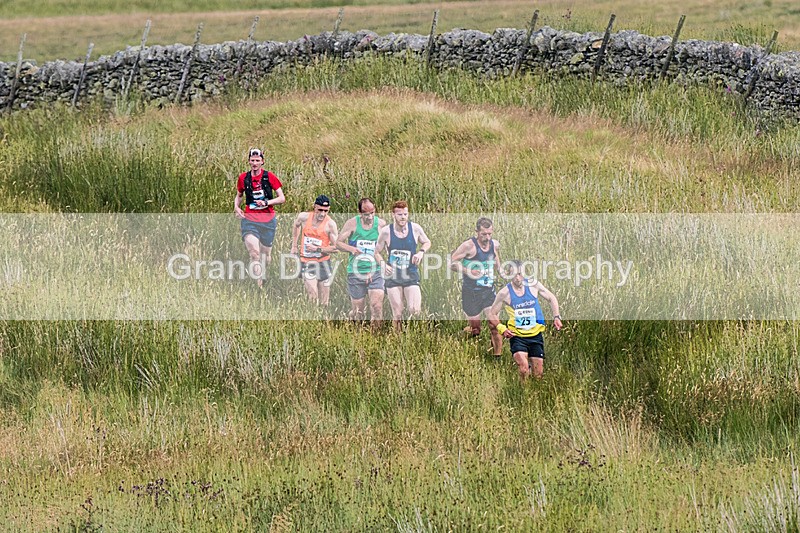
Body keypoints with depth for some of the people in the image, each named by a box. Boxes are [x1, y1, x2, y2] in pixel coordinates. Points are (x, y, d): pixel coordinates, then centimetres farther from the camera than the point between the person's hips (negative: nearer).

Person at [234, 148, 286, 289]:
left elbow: (282, 198, -1)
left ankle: (263, 277, 38)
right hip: (249, 220, 0)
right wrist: (236, 207, 3)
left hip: (267, 220, 0)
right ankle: (259, 287, -21)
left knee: (266, 254, 9)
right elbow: (239, 195, 23)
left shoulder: (269, 177, -1)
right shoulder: (243, 178, 6)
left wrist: (266, 202, -15)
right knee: (254, 253, -19)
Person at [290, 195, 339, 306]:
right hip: (307, 262, 0)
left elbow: (335, 247, -11)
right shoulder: (304, 217, -6)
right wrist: (294, 246, 20)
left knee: (324, 303, 6)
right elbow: (296, 226, 19)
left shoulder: (330, 224, -11)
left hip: (323, 262, 0)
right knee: (313, 297, -17)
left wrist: (318, 249, -20)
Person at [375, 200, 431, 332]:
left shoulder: (415, 229, -3)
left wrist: (421, 252, -7)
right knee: (397, 314, -1)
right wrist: (383, 264, -14)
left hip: (411, 276, 1)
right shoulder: (386, 232, -6)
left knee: (414, 311, -16)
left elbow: (427, 243, 14)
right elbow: (377, 252, 6)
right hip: (393, 276, -1)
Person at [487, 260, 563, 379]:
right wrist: (502, 328, -12)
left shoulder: (533, 285, -2)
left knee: (538, 375, 4)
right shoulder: (505, 293, -8)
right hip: (517, 337, -3)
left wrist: (556, 317, 0)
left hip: (536, 335, 3)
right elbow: (492, 315, 3)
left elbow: (551, 298, 13)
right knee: (523, 370, -24)